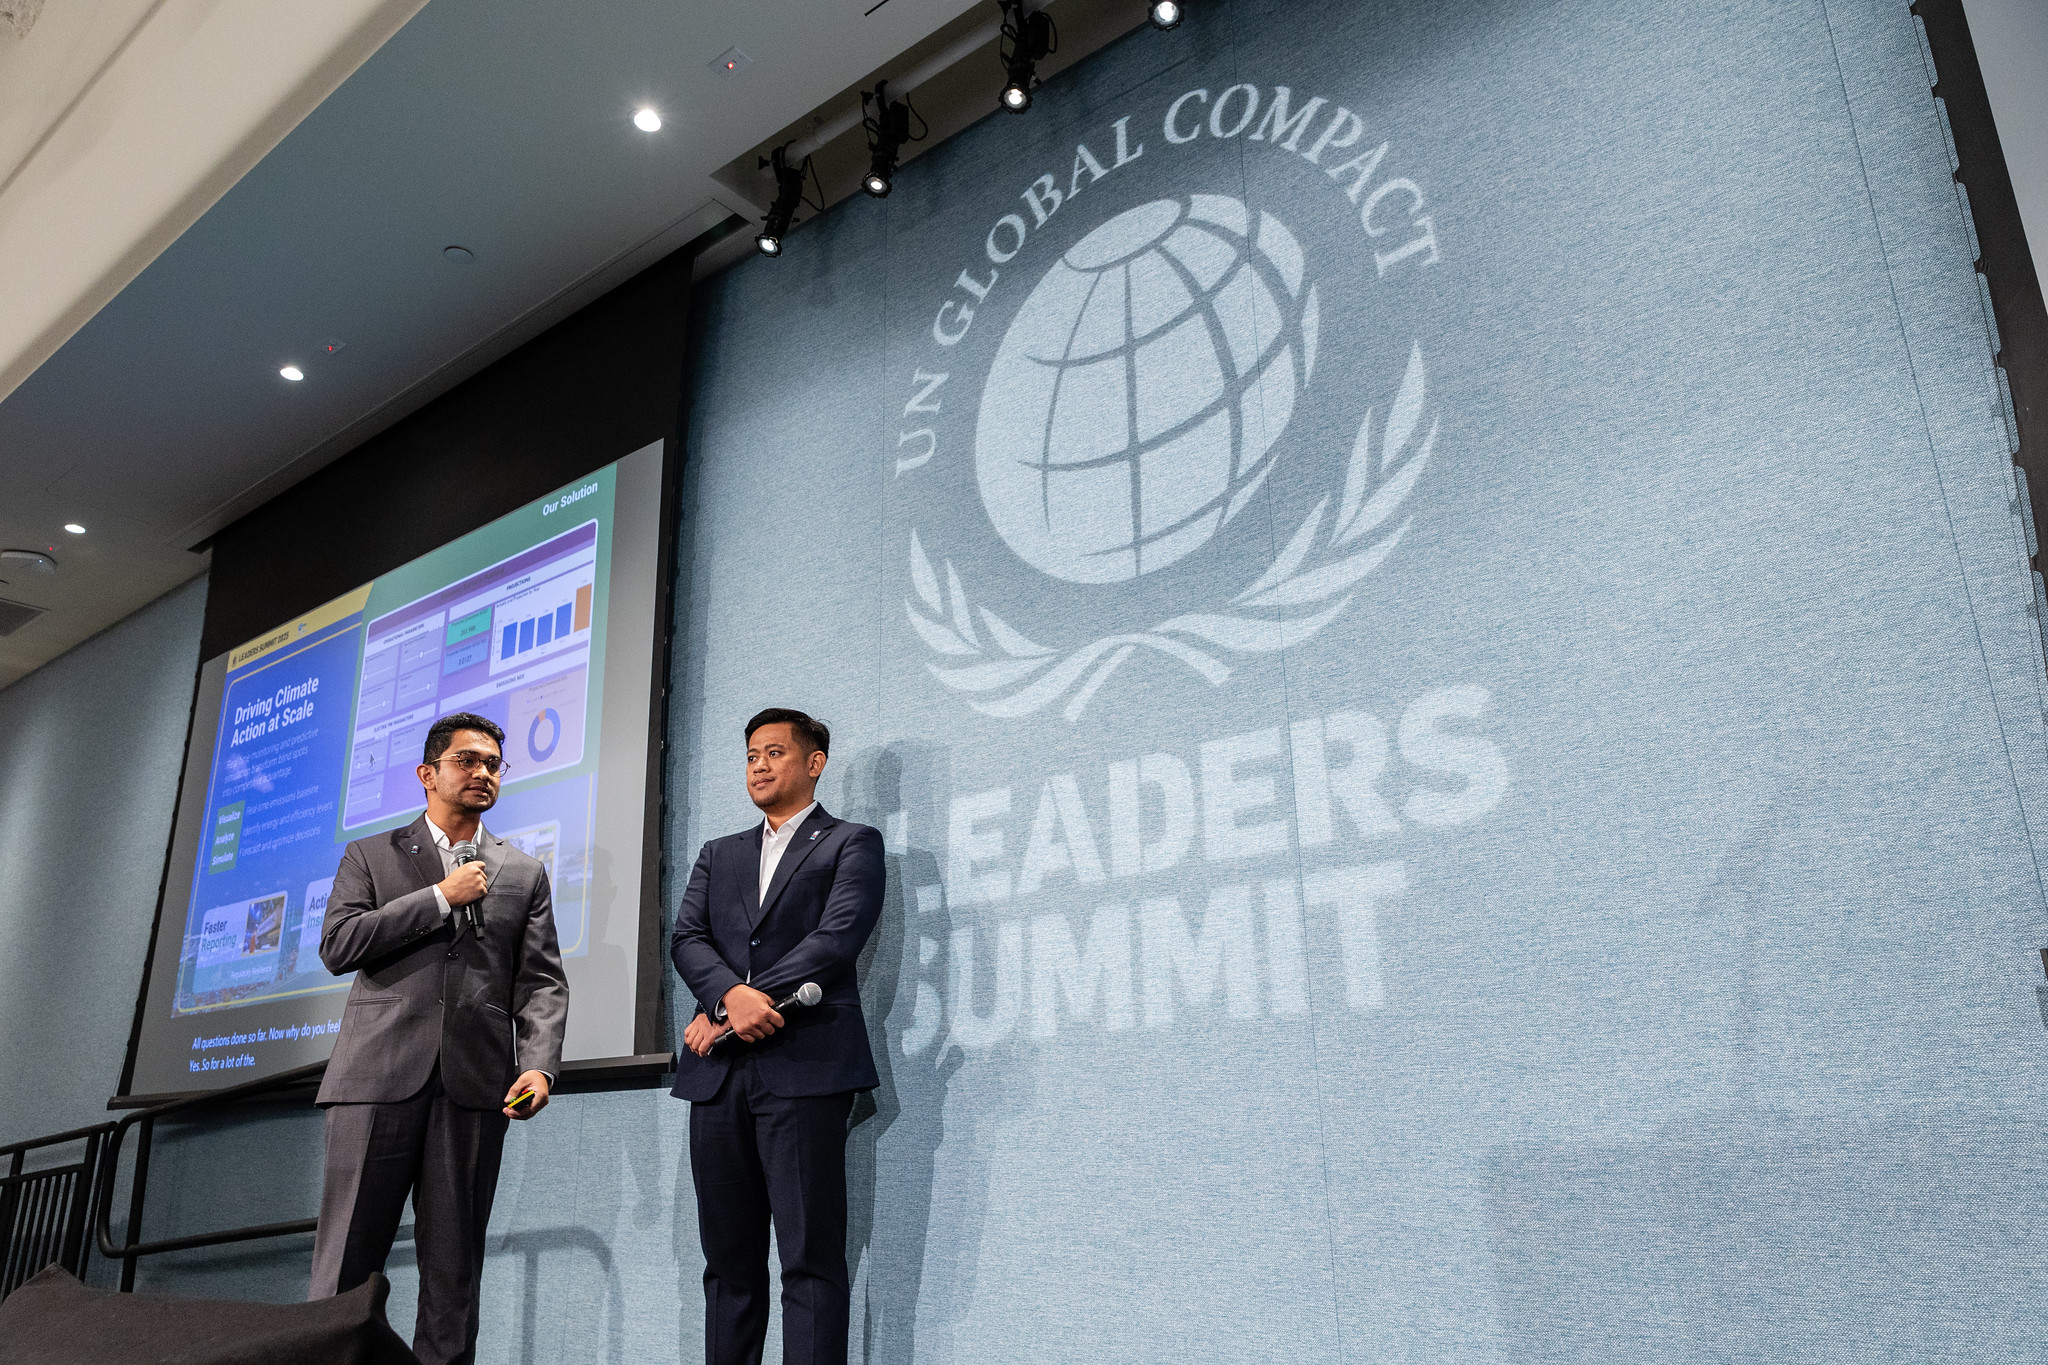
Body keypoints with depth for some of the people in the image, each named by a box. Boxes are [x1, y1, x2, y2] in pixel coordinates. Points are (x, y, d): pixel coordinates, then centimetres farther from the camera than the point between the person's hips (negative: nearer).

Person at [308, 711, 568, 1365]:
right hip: (380, 1073, -1)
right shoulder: (370, 855, 14)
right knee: (345, 1266, -1)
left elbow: (542, 982, 8)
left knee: (454, 1267, 5)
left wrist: (539, 1065, -8)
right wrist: (441, 897, -5)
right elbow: (338, 946, -2)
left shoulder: (524, 873, 16)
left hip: (475, 1085, 1)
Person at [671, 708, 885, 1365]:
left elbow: (837, 938, -7)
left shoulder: (851, 843, 7)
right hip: (718, 1073, 5)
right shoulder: (718, 855, 23)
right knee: (728, 1261, 8)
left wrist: (730, 1014, -10)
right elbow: (686, 940, 9)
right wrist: (731, 994, -14)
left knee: (811, 1260, -6)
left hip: (804, 1065, -5)